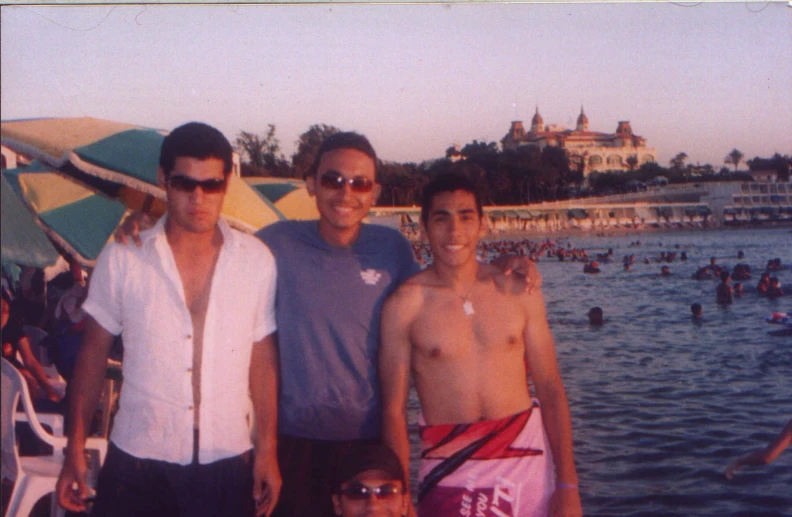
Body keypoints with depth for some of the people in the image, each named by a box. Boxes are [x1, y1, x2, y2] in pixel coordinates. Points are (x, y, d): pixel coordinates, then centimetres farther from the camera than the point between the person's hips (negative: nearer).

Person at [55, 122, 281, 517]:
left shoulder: (257, 260, -2)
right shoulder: (121, 259, -4)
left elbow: (263, 358, 3)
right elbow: (93, 353, 4)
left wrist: (268, 450, 2)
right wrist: (75, 449, 1)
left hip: (227, 464, 1)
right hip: (136, 463, 0)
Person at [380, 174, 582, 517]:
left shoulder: (519, 292, 2)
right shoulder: (405, 304, -6)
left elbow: (550, 390, 4)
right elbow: (393, 411, -5)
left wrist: (568, 485, 1)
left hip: (527, 456, 2)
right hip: (449, 468, -2)